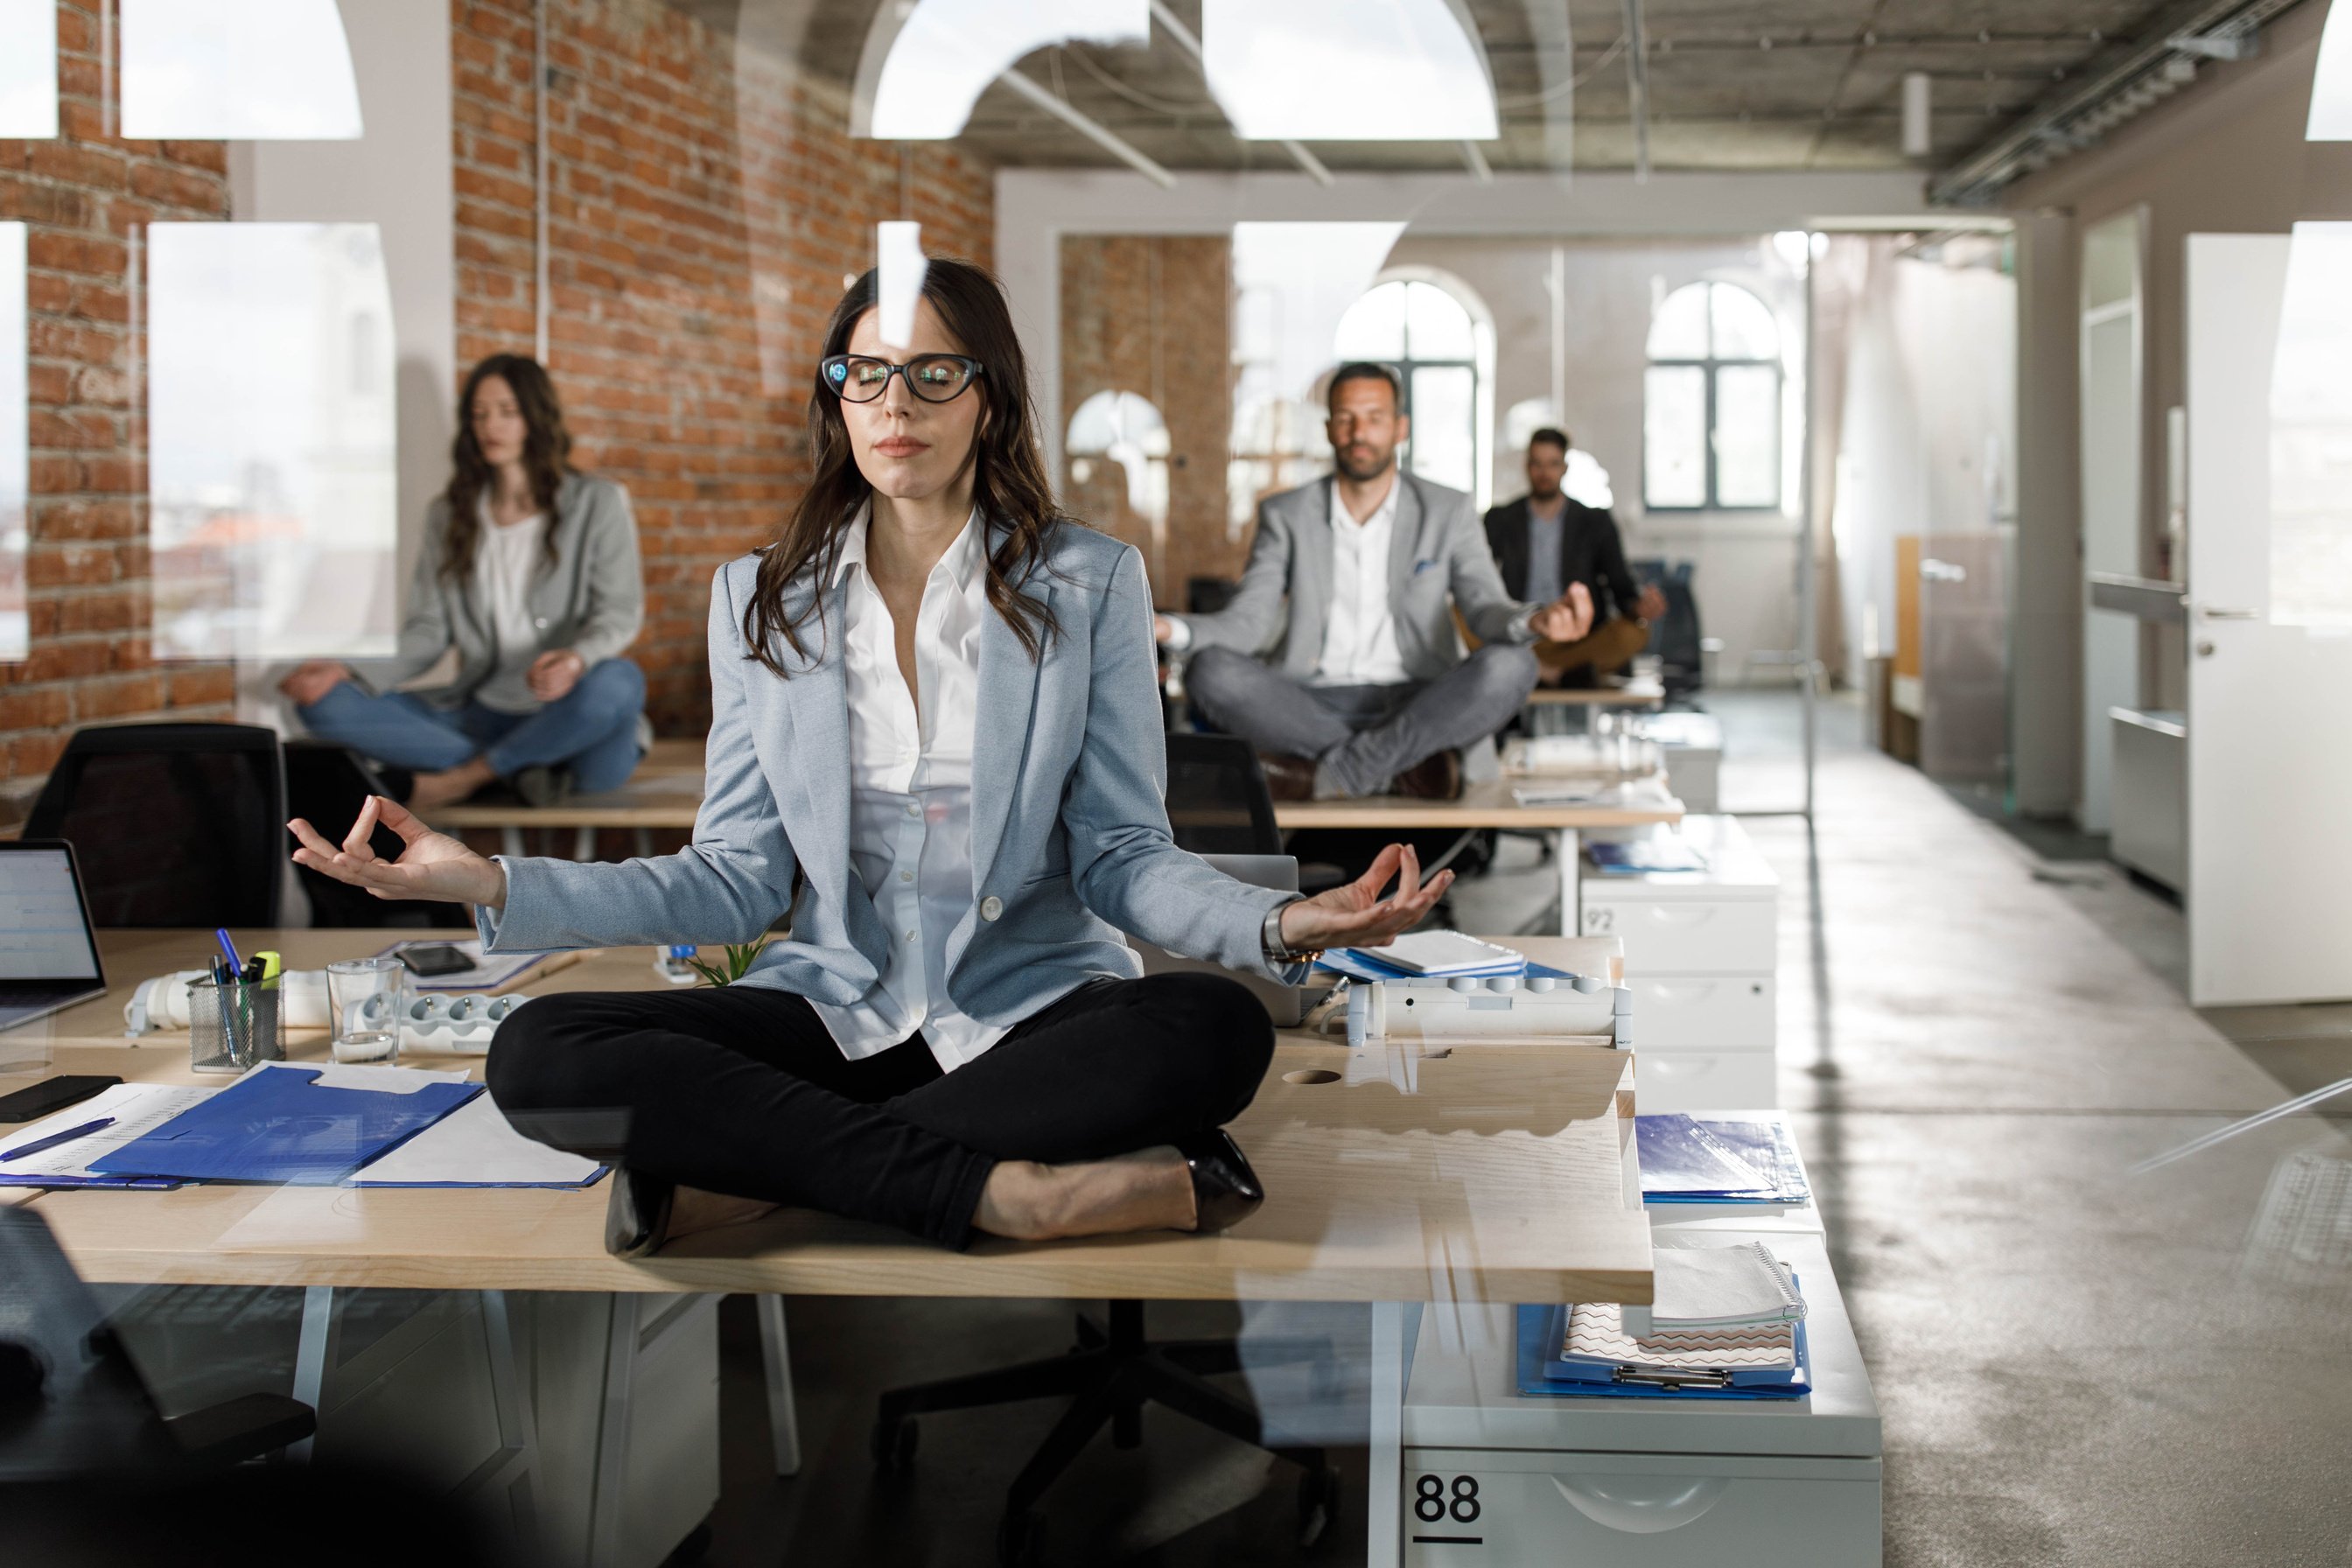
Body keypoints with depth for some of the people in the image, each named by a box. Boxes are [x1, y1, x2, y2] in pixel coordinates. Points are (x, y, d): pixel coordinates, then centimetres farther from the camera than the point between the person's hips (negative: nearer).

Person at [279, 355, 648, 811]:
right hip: (483, 716, 3)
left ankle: (465, 775, -18)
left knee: (617, 681, -39)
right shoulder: (450, 514, 14)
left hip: (566, 721, -3)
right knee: (324, 705, -14)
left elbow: (619, 612, -4)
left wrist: (577, 659, -27)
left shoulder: (598, 502, 4)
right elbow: (428, 631, 9)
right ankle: (518, 770, -25)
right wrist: (362, 680, -10)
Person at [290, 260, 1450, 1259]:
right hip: (837, 1010, 2)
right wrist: (495, 887, -9)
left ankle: (751, 1169, -26)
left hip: (1031, 1011, -1)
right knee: (536, 1054, -23)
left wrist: (1280, 925, -22)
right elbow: (739, 881, 4)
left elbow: (1121, 854, 0)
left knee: (1214, 1029, -35)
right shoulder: (759, 596, 9)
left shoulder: (1088, 581, 3)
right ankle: (997, 1186, -30)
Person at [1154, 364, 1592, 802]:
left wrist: (1532, 621, -28)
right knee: (1211, 670, -28)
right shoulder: (1285, 515, 11)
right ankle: (1403, 764, -25)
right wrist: (1168, 629, -20)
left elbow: (1486, 606, -2)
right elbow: (1247, 622, 1)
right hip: (1314, 706, 0)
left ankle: (1329, 773, -28)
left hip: (1415, 705, 0)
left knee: (1510, 666, -29)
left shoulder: (1446, 511, 10)